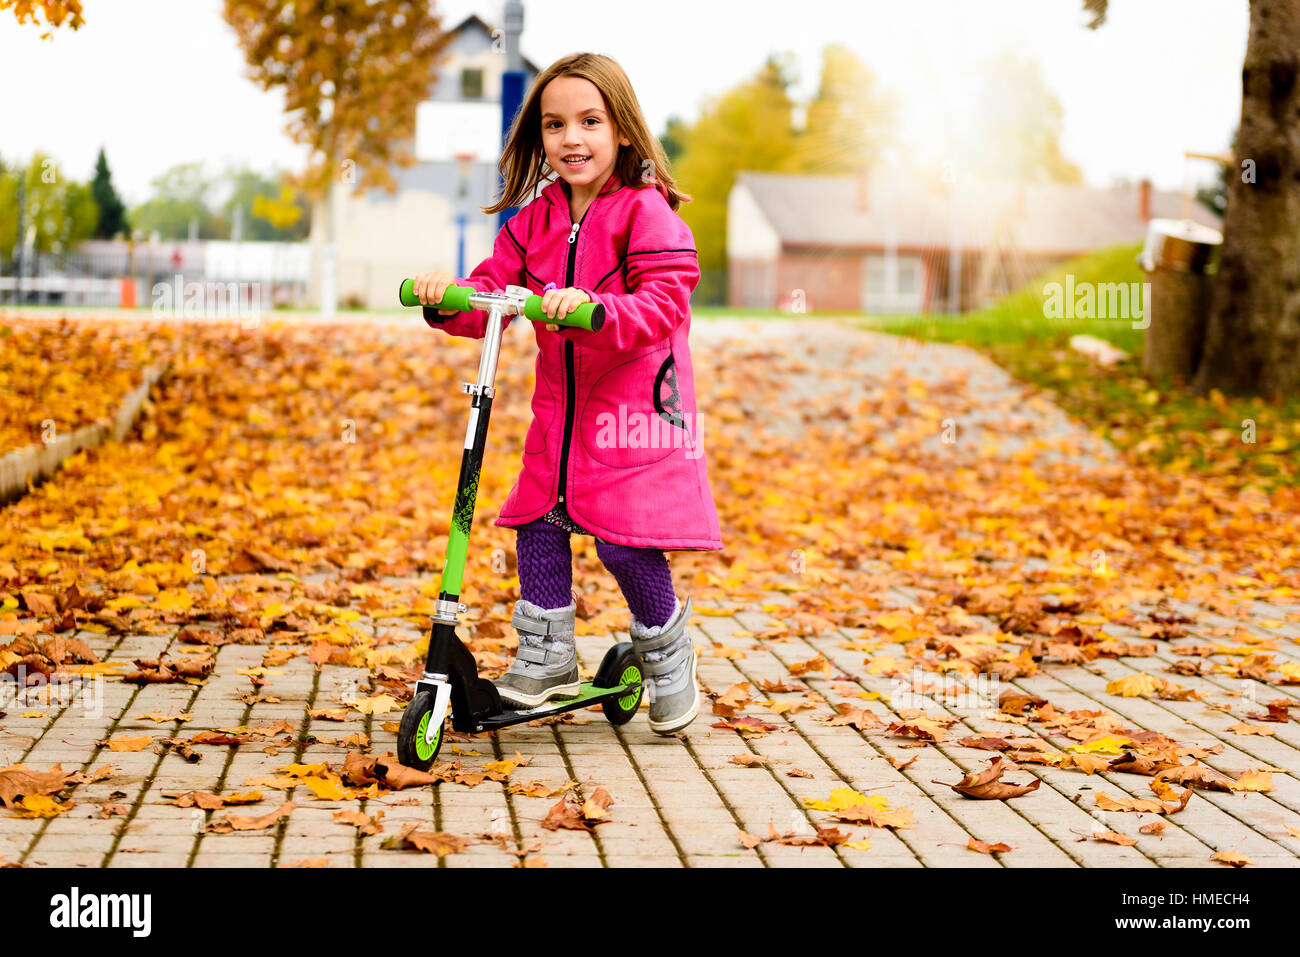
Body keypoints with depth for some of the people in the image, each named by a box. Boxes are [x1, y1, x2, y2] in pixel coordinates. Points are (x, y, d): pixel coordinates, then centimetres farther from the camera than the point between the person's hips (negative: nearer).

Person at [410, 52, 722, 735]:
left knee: (625, 542, -10)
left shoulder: (647, 212, -11)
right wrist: (452, 298, -17)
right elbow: (493, 287, 6)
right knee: (538, 526, 3)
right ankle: (546, 662, 18)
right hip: (559, 409, 6)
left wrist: (595, 310, -39)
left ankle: (668, 654, 16)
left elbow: (663, 305, -22)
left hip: (634, 404, -6)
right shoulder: (536, 219, 9)